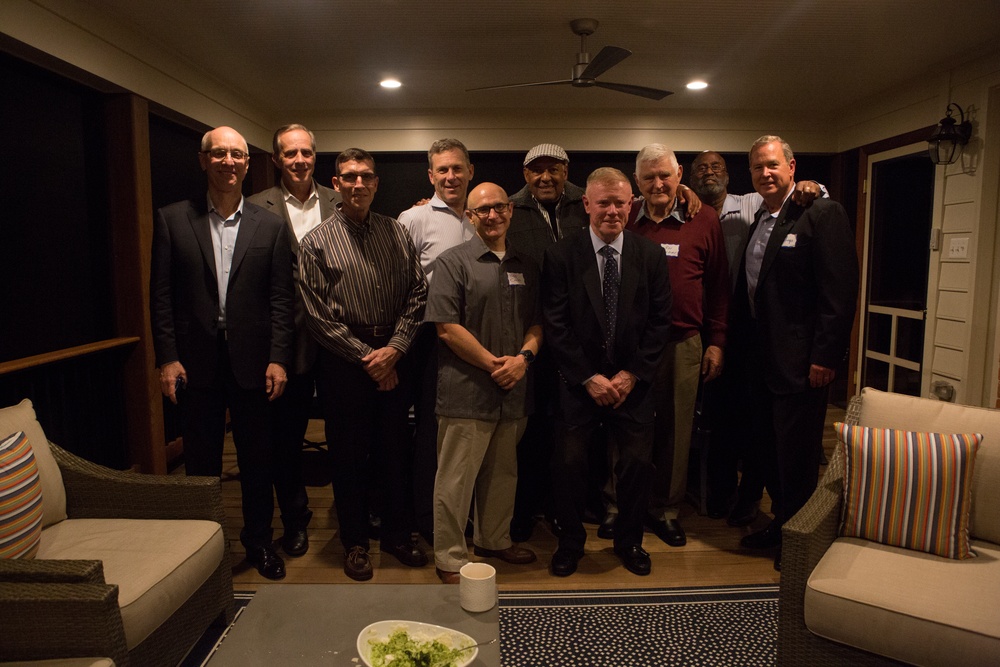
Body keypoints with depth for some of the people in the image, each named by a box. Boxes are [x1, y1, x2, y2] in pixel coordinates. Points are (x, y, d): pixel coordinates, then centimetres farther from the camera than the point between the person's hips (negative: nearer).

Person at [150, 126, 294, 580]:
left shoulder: (269, 225, 4)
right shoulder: (172, 219, 3)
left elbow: (281, 298, 1)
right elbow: (161, 295, 1)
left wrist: (278, 359, -6)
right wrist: (166, 358, -5)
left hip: (251, 361, 0)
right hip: (196, 362, 0)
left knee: (256, 458, 11)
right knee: (201, 460, 12)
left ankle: (259, 541, 29)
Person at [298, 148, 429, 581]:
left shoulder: (396, 232, 7)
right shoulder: (316, 243, -2)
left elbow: (417, 294, 3)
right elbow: (319, 315, -6)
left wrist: (395, 348, -9)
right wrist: (365, 356, -10)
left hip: (393, 357, 3)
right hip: (344, 361, -2)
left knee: (395, 448, 11)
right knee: (349, 453, 8)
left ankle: (396, 533, 29)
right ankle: (355, 542, 25)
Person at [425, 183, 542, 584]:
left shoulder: (525, 266, 13)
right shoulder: (453, 262, -4)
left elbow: (537, 321, 13)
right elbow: (446, 326, -12)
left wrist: (524, 357, -7)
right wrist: (492, 363, -14)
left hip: (513, 389, 6)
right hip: (467, 390, -6)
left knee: (503, 472, 19)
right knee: (456, 479, 2)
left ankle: (494, 540, 38)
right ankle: (451, 559, 18)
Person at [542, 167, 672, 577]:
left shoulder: (651, 255, 2)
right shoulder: (561, 256, -4)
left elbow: (660, 322, 1)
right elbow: (555, 325, -7)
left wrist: (632, 374, -8)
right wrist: (588, 378, -11)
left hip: (633, 380, 2)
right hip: (578, 381, -1)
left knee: (638, 463, 3)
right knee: (569, 462, -1)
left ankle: (629, 541, 28)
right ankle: (570, 541, 24)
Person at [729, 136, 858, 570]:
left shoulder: (821, 213, -9)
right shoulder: (758, 223, 14)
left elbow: (841, 290, -16)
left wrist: (825, 356, -19)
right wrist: (739, 347, 11)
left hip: (800, 362, -7)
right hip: (759, 361, 8)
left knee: (796, 455, 4)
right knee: (766, 450, 16)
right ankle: (780, 522, 34)